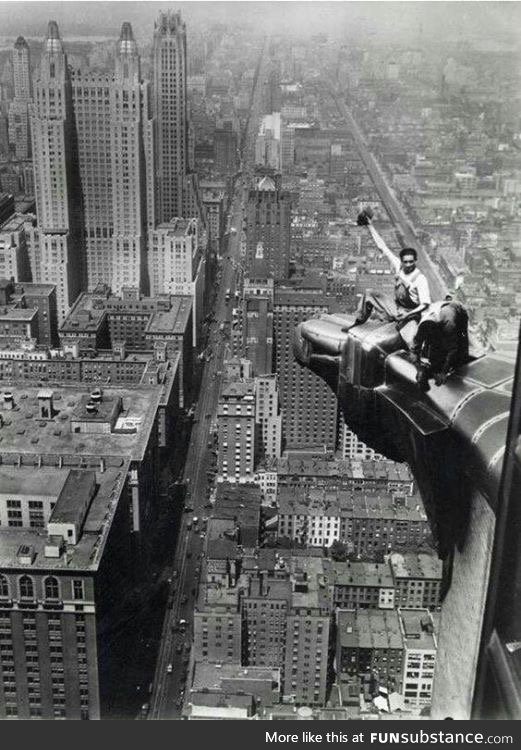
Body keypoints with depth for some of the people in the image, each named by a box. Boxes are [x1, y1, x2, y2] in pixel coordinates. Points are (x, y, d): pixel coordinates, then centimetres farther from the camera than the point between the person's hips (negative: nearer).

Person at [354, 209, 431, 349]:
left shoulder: (420, 279, -20)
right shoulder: (398, 266, -6)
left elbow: (425, 304, -21)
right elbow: (382, 247, -3)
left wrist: (407, 316, -29)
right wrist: (369, 226, -3)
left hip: (411, 313, -6)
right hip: (395, 306, 6)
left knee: (411, 342, -32)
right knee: (369, 293, 5)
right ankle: (358, 323, 21)